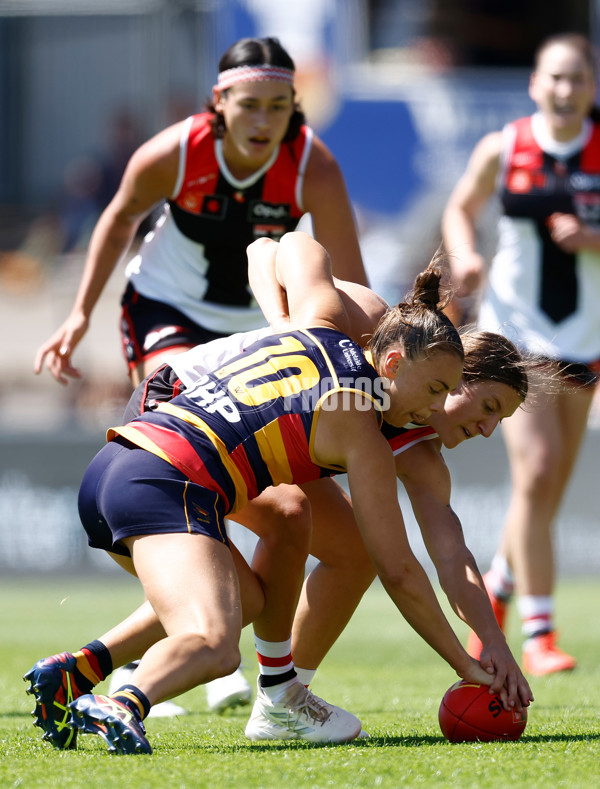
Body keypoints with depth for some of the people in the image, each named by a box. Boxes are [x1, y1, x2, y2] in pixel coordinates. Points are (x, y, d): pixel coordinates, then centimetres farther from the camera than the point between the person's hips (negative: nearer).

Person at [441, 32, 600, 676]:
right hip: (512, 326, -2)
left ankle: (496, 591, 37)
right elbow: (460, 208, 11)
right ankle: (539, 633, -10)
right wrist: (464, 256, -7)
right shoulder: (502, 149, -4)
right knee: (535, 471, -16)